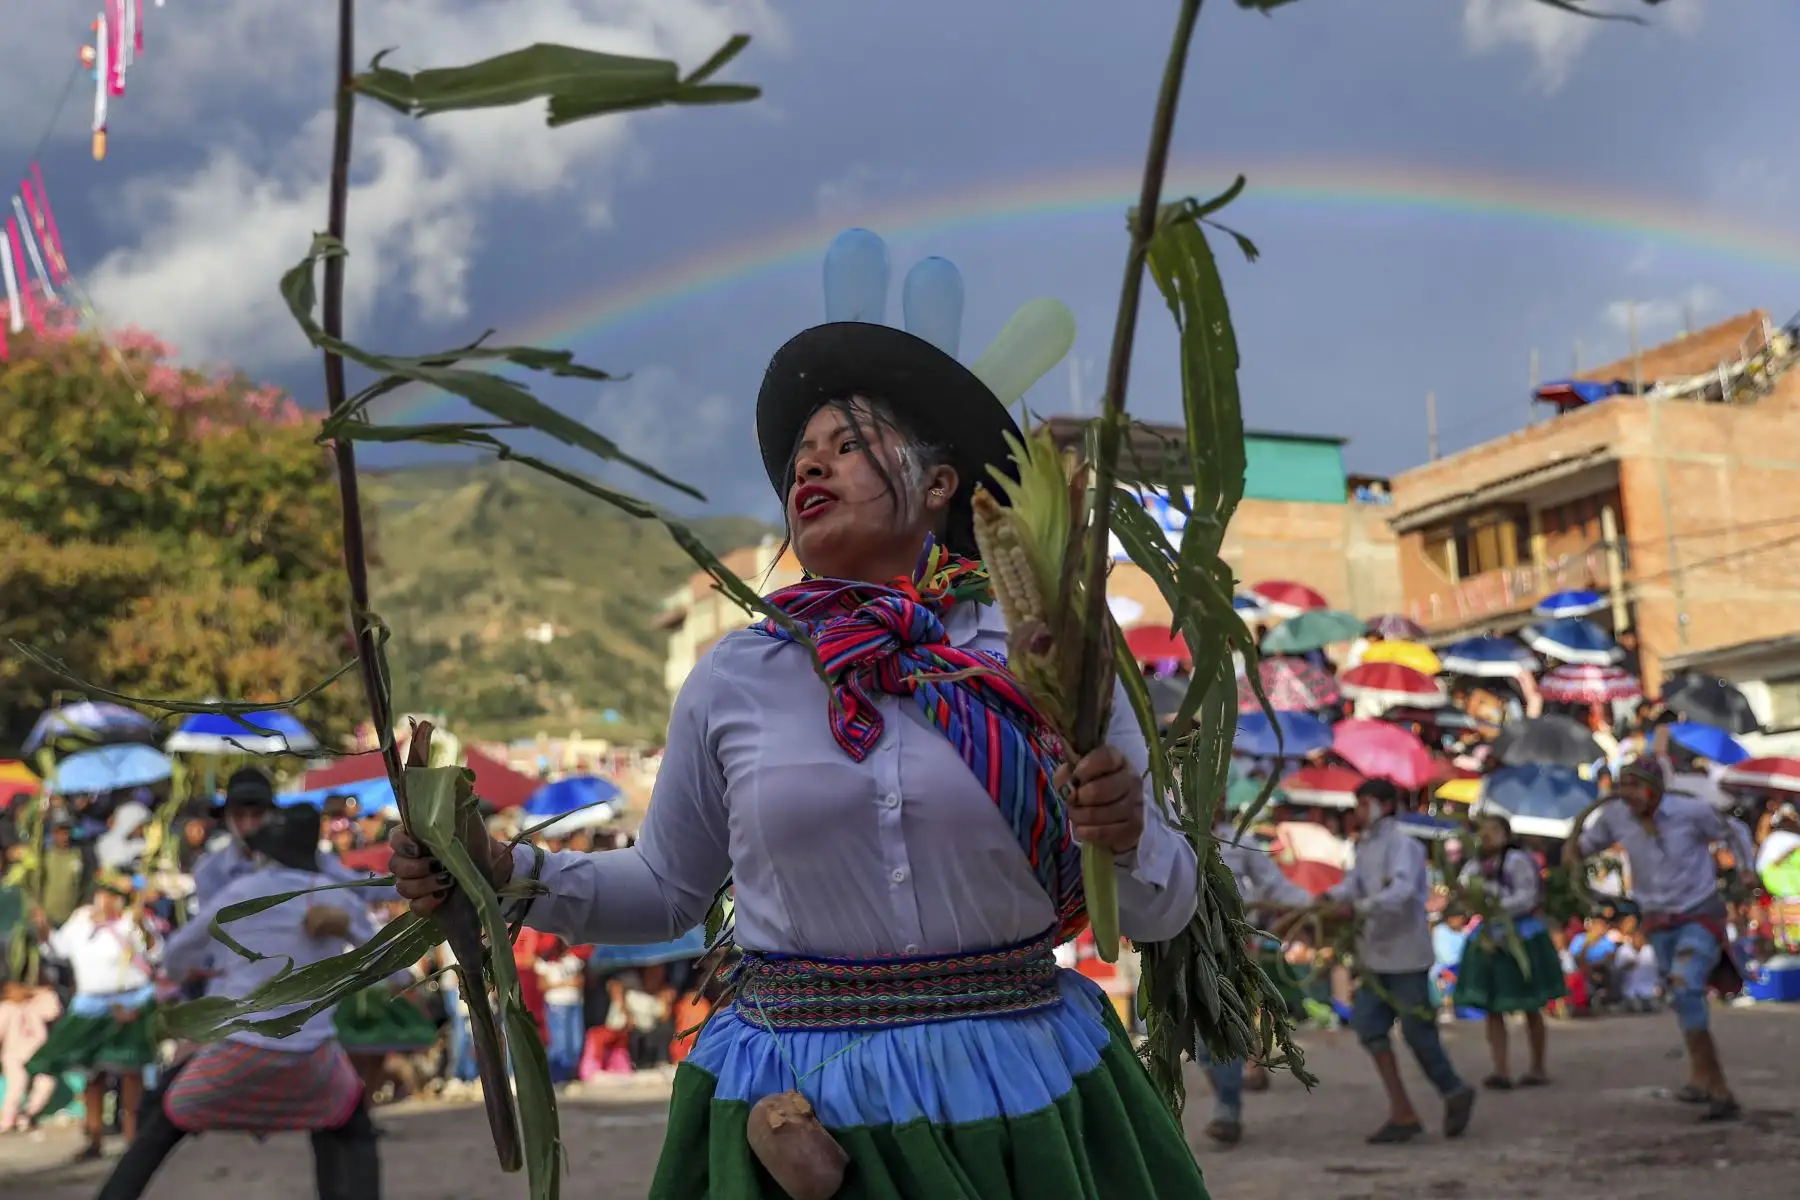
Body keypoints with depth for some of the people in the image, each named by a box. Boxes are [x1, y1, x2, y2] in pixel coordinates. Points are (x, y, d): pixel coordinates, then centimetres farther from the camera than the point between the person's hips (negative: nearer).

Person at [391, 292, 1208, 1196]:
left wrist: (1127, 836, -21)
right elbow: (667, 889, 12)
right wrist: (506, 872, -2)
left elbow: (1161, 911, 0)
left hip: (1019, 1099, 0)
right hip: (795, 1099, 1)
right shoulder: (733, 680, 0)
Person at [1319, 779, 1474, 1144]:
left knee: (1417, 1030, -1)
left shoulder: (1401, 844, -13)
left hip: (1406, 952, -8)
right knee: (1368, 1025, 1)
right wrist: (1329, 899, -16)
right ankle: (1402, 1113, 7)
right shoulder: (1366, 846, 14)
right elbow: (1352, 884, 4)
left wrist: (1356, 908, -37)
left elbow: (1402, 891, -29)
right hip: (1376, 954, 8)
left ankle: (1455, 1093, 23)